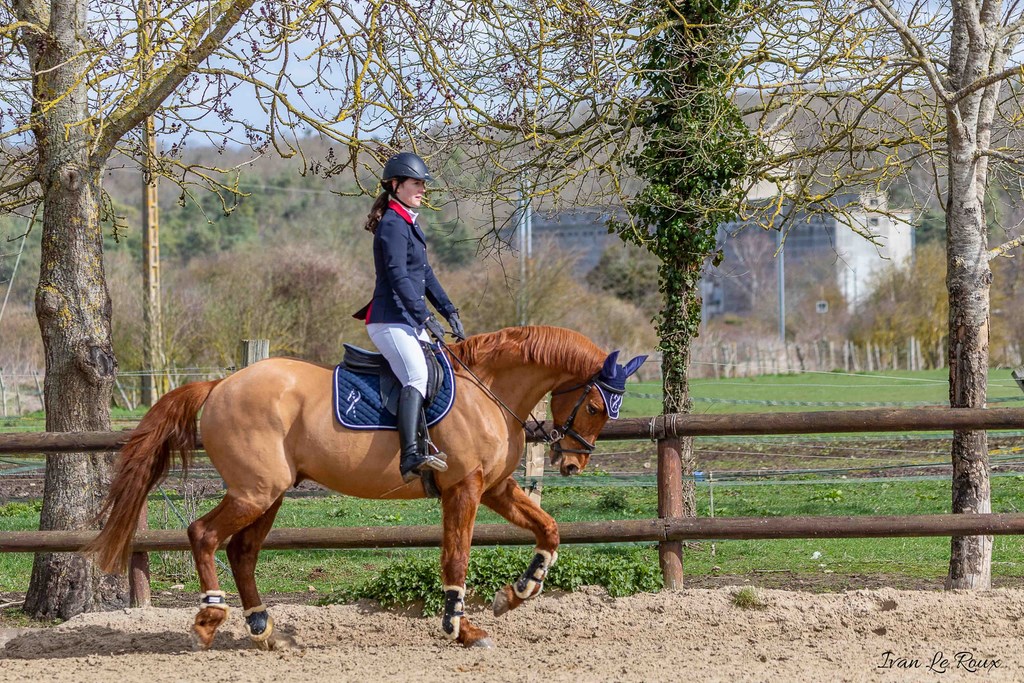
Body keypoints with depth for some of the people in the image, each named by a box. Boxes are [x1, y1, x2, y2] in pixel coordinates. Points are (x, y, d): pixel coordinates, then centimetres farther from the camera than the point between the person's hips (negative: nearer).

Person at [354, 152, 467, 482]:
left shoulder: (409, 225, 21)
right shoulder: (393, 225, -11)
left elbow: (425, 275, 24)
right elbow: (398, 277, -21)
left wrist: (449, 311, 16)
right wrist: (425, 317, -26)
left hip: (409, 321, 11)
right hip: (390, 321, -11)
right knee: (417, 377, -28)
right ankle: (411, 457, -44)